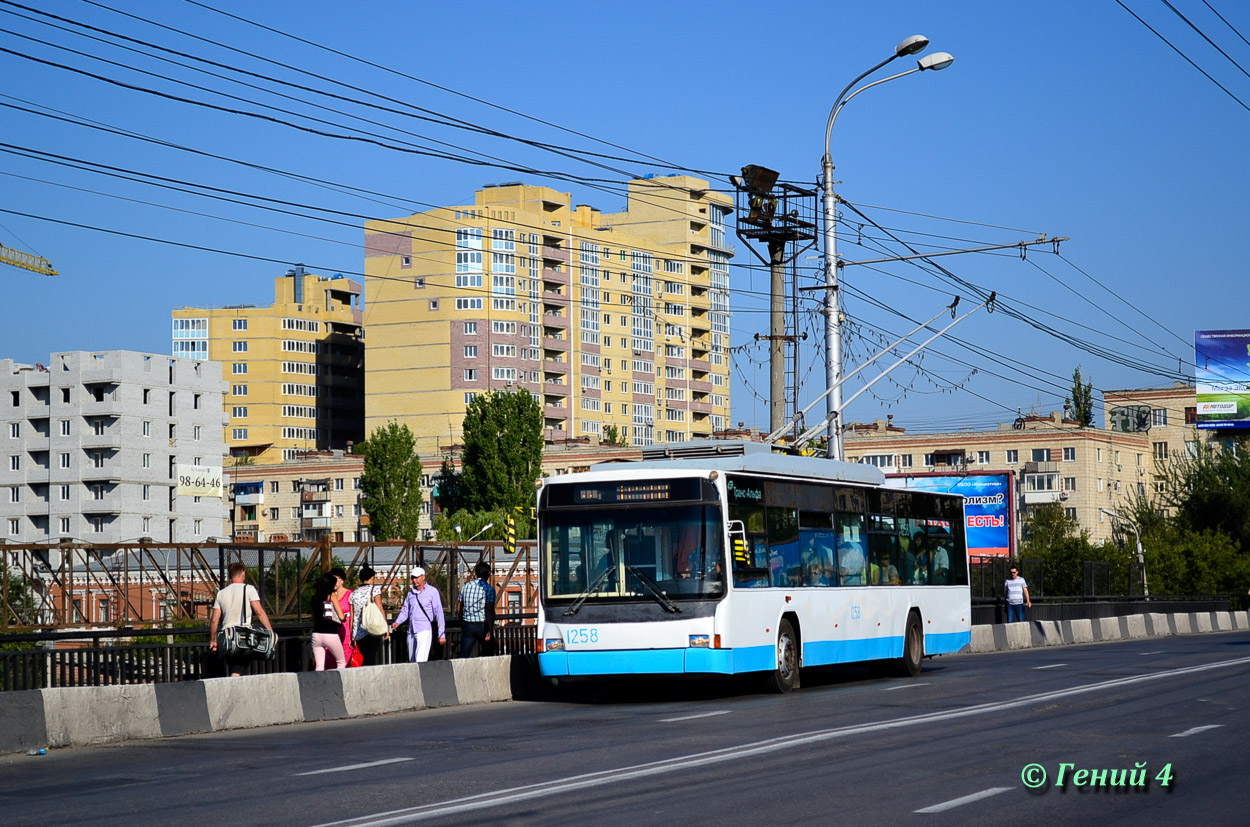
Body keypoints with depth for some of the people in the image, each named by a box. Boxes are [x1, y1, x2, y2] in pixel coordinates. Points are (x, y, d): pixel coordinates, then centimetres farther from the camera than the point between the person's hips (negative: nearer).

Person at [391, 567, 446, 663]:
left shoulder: (432, 591, -2)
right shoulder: (411, 593, 15)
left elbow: (439, 613, -4)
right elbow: (405, 611, 17)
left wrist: (441, 634, -7)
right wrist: (397, 622, -5)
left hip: (424, 631, -7)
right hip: (411, 632, 7)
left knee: (420, 662, -17)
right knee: (412, 662, 9)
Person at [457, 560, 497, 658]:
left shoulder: (466, 586, 7)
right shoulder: (489, 589, -8)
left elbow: (458, 608, 13)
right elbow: (490, 611, -17)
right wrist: (490, 630, -17)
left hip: (468, 625, 3)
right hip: (483, 625, -3)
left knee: (464, 655, -3)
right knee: (486, 654, 16)